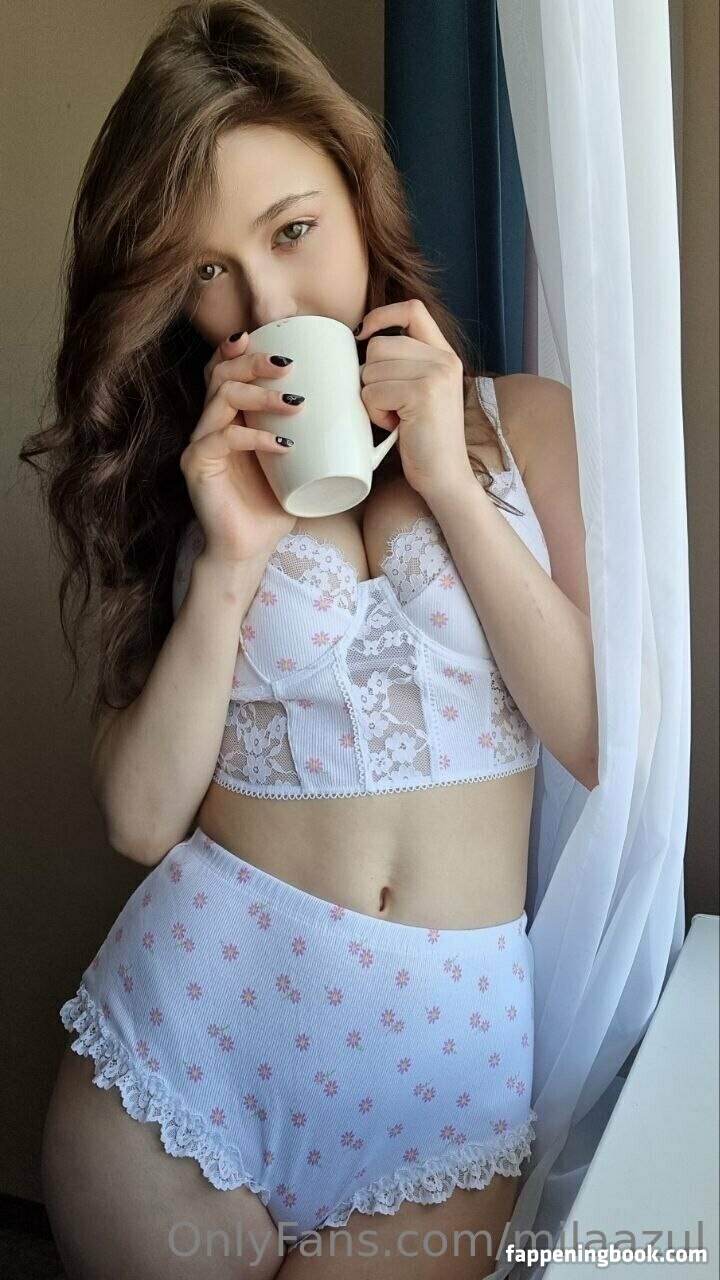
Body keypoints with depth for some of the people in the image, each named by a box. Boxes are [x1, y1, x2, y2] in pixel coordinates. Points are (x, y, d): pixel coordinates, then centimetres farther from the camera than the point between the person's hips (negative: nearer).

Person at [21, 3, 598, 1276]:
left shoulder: (525, 419, 2)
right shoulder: (173, 471, 4)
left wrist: (449, 481, -11)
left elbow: (609, 742, -7)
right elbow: (141, 818, -4)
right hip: (190, 1018, 1)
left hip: (453, 1049, 0)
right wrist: (230, 561, -15)